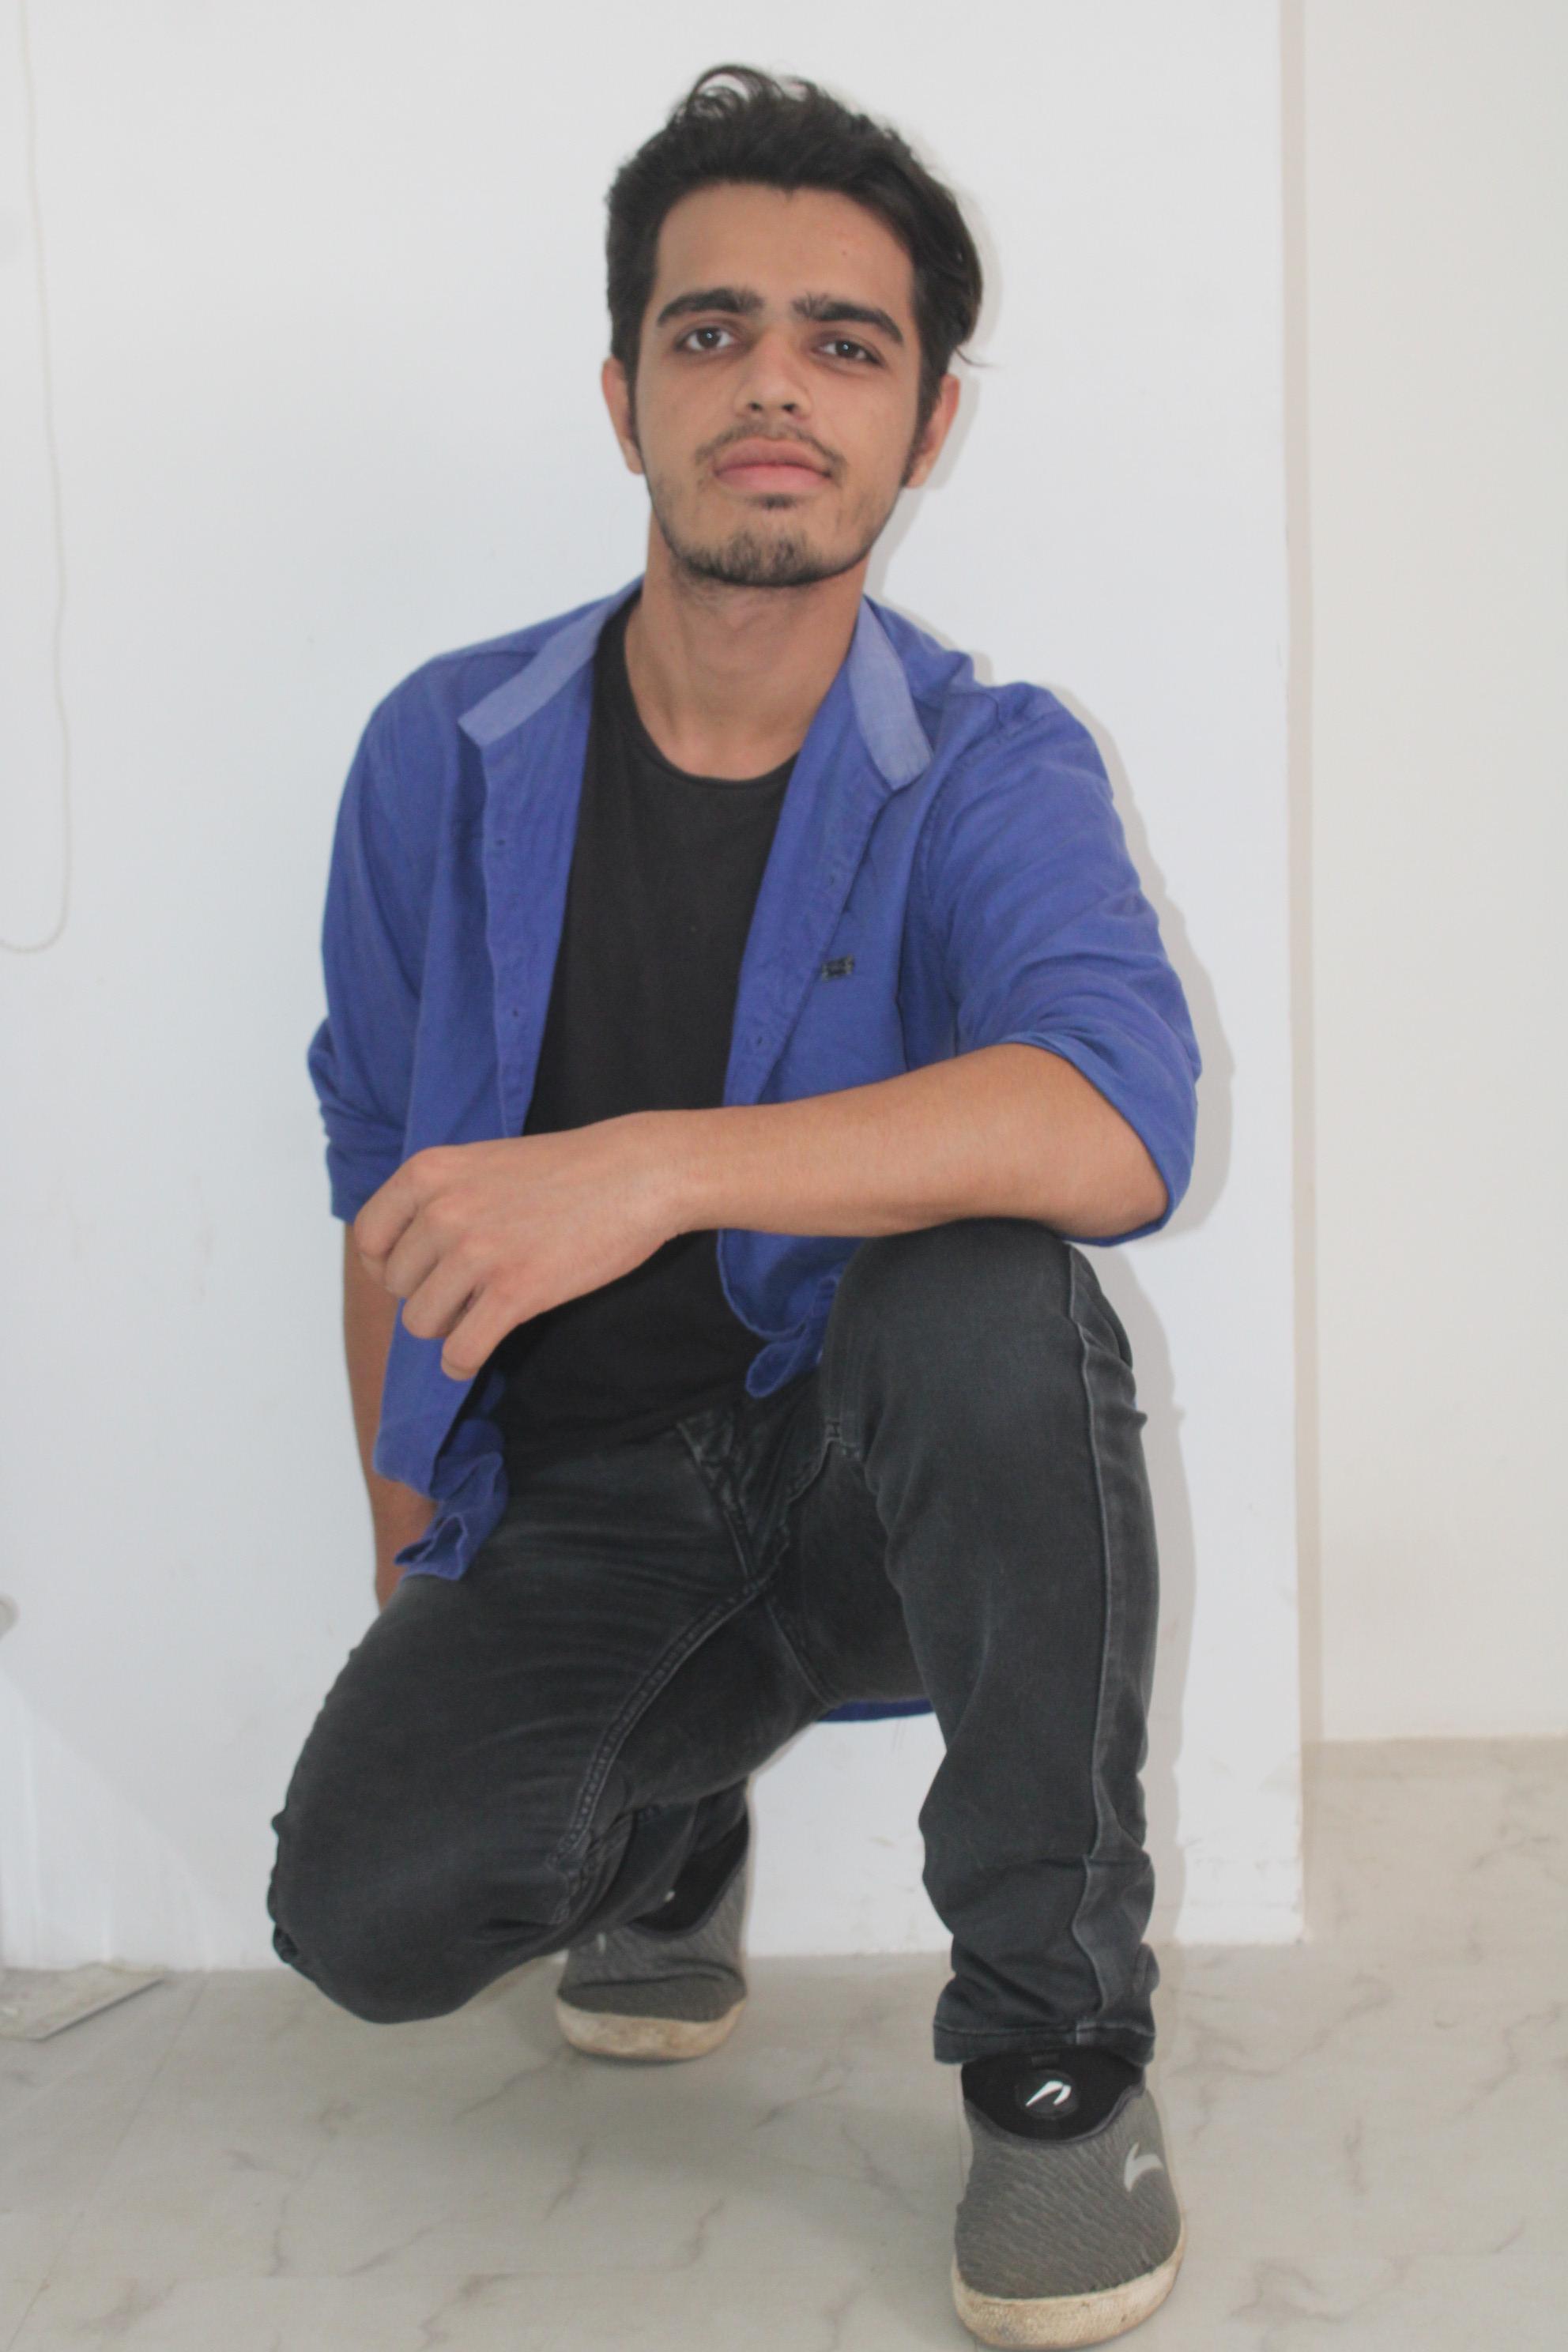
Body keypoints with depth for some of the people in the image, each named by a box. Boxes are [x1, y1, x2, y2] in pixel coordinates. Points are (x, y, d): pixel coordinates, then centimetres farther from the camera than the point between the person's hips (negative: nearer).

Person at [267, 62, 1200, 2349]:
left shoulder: (992, 771, -11)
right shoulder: (447, 758, -2)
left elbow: (1118, 1123, -32)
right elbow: (386, 1190, 9)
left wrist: (658, 1167, -42)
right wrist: (408, 1561, 6)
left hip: (874, 1473, -2)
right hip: (573, 1502, 3)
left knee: (984, 1287, -35)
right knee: (369, 1915, -21)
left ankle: (1061, 2051, -16)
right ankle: (668, 1812, 17)